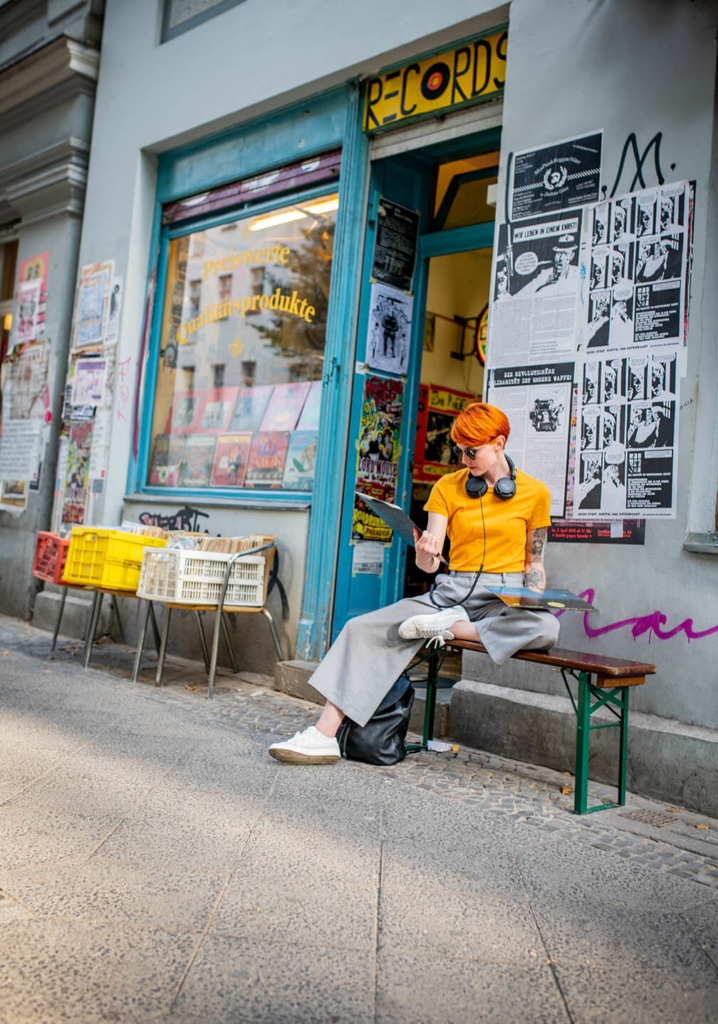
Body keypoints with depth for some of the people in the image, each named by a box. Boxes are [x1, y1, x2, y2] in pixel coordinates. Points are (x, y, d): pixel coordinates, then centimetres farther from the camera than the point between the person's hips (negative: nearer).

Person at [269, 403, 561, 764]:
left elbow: (534, 563, 10)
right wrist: (424, 553, -24)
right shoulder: (448, 487, 5)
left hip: (505, 598, -1)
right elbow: (428, 565, -1)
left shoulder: (535, 492, 3)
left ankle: (452, 627, -16)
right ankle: (324, 736, -19)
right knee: (362, 629, -16)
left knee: (545, 627, -37)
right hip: (451, 592, 2)